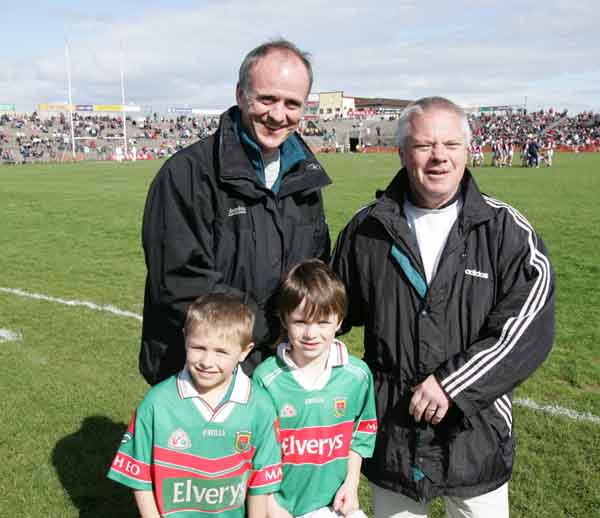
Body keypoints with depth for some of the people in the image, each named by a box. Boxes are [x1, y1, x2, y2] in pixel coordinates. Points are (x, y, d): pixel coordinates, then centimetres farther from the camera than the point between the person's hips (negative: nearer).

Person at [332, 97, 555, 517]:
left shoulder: (506, 230, -7)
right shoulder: (367, 229, -1)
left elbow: (530, 327, -13)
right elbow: (338, 311, 12)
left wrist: (453, 382, -19)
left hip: (476, 433, -1)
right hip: (389, 432, 2)